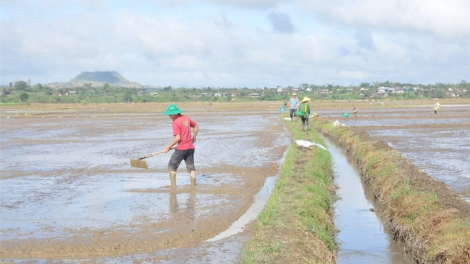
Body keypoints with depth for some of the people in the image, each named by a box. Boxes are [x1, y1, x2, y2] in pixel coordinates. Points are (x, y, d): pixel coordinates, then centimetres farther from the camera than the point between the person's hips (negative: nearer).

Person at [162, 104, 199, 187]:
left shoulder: (175, 123, -13)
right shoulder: (186, 118, 9)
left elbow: (178, 138, -19)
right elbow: (196, 126, 24)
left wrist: (168, 147, -11)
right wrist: (193, 138, 34)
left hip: (181, 149, -7)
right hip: (191, 148, 7)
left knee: (171, 167, 5)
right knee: (191, 168, 12)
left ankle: (173, 186, 0)